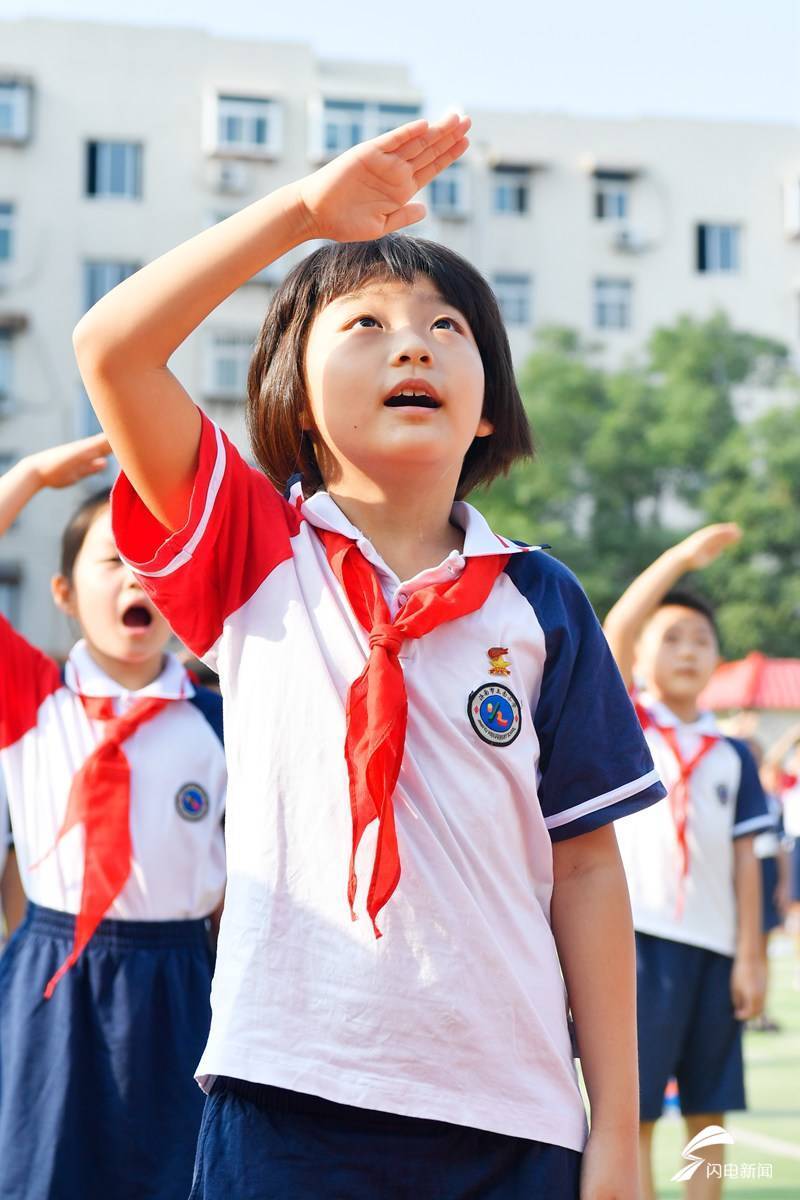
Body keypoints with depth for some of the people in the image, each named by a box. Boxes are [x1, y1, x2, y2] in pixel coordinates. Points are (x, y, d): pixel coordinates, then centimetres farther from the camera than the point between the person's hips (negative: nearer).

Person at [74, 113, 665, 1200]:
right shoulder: (257, 558, 4)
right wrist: (307, 207, -12)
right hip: (285, 1102, -1)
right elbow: (110, 347, -9)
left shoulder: (540, 602, 5)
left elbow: (586, 864, 5)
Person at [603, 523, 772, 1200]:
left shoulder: (732, 756, 13)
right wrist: (683, 557, -17)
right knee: (634, 1114, -2)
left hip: (712, 944, 4)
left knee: (708, 1112, 7)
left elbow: (744, 859, 9)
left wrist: (749, 957, 2)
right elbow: (617, 632, -13)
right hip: (636, 937, -4)